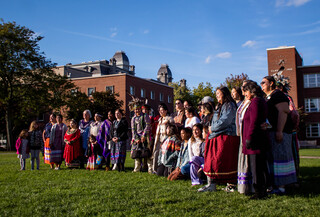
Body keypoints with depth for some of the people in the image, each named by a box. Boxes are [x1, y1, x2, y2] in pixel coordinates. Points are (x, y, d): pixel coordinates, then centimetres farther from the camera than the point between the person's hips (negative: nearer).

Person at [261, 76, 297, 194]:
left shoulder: (277, 95, -10)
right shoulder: (268, 97, 21)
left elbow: (283, 112, -19)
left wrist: (279, 131, -26)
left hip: (279, 131, -10)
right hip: (271, 131, 10)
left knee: (279, 157, -8)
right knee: (273, 157, 12)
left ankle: (281, 186, -5)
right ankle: (276, 184, 20)